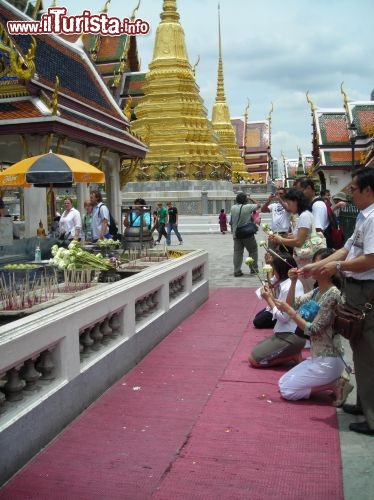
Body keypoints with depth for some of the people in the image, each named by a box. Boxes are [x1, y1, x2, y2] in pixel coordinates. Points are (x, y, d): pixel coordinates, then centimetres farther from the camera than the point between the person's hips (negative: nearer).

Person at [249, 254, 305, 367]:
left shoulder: (288, 287, -22)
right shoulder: (295, 282, 8)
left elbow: (283, 317, -21)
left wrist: (268, 299, -13)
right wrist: (272, 296, 2)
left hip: (291, 335, -10)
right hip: (291, 332, 10)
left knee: (253, 359, -5)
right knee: (257, 348, 20)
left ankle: (292, 355, -4)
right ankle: (291, 352, 9)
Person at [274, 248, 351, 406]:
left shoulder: (332, 294, -21)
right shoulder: (317, 291, 6)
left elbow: (312, 330, -22)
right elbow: (292, 304, 7)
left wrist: (289, 311, -19)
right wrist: (293, 282, -6)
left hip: (328, 360, -9)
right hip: (317, 357, 9)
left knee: (286, 390, -3)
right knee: (282, 382, 16)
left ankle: (335, 385, 0)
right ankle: (331, 381, 13)